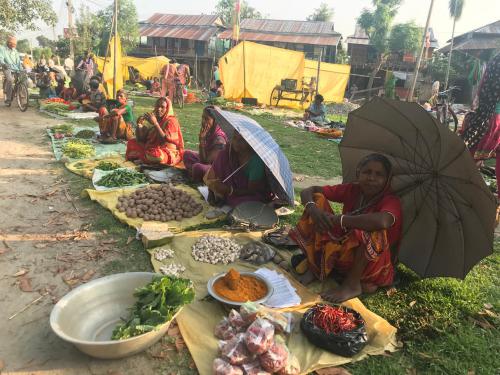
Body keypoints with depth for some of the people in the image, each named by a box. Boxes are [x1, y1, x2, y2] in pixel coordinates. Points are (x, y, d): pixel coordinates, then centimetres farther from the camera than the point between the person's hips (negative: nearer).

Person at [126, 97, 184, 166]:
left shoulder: (171, 121, -11)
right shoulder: (152, 119, 5)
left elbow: (165, 139, -26)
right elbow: (140, 139, 5)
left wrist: (155, 123, -28)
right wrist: (139, 125, -11)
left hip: (167, 153, -6)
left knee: (157, 155, -38)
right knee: (131, 143, 6)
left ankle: (142, 159, -8)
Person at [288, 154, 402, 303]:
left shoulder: (391, 201, -18)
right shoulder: (352, 190, -6)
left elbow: (382, 221, -45)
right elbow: (308, 191, -6)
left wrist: (337, 219, -36)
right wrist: (313, 209, -30)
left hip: (374, 268, -4)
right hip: (342, 255, 4)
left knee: (373, 230, -36)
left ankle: (352, 285, -17)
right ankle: (314, 266, -5)